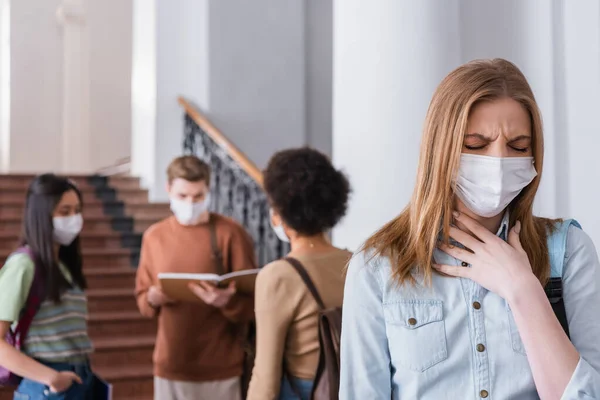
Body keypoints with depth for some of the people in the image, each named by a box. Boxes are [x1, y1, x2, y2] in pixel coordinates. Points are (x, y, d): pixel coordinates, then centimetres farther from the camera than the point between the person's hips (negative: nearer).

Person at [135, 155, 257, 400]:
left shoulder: (231, 233, -6)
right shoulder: (154, 236, 6)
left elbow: (252, 302, -6)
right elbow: (142, 296, 13)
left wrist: (227, 301, -27)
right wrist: (152, 299, -9)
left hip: (220, 366, -3)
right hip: (170, 364, 4)